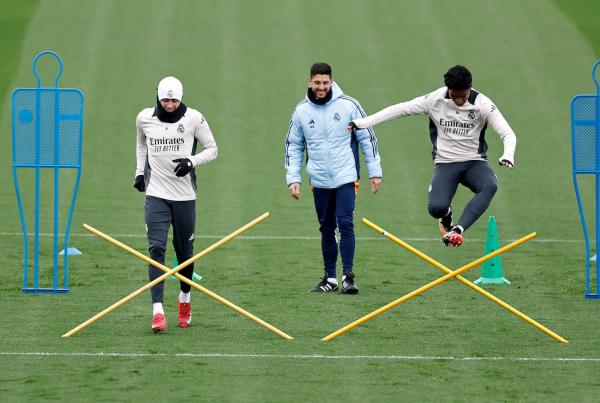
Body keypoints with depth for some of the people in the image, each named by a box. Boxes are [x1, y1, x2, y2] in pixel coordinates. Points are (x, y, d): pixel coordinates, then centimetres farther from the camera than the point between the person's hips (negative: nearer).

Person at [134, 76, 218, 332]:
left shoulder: (193, 119, -6)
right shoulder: (145, 118, 2)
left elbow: (212, 149, 3)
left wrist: (192, 162, -15)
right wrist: (140, 172, 13)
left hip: (185, 195, 0)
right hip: (156, 194, 0)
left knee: (185, 251, 8)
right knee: (156, 249, -13)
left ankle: (185, 299, 35)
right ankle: (157, 311, -18)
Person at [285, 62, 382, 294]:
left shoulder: (348, 105, -4)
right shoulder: (301, 111, 2)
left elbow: (367, 138, 3)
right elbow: (293, 146, 11)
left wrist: (375, 172, 2)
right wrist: (293, 178, 4)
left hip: (345, 178, -3)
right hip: (320, 180, 3)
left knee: (345, 224, -12)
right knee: (327, 229, 9)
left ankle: (348, 275, -8)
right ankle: (330, 278, 16)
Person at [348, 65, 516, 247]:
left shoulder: (483, 104, -10)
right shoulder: (435, 100, -7)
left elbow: (508, 133, -14)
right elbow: (400, 109, -2)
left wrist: (508, 154, -37)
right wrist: (361, 122, -5)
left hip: (474, 163, 0)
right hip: (445, 163, 0)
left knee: (490, 185, -35)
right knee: (436, 208, -25)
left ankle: (458, 229, -39)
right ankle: (446, 214, 14)